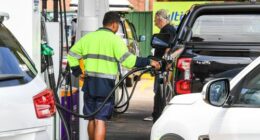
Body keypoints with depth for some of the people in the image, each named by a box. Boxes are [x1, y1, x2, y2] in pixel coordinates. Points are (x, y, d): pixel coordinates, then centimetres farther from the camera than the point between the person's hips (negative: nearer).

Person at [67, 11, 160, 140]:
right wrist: (148, 62, -12)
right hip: (106, 84, -5)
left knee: (91, 119, 17)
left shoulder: (88, 37, 13)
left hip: (89, 83, 5)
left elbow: (72, 54, 17)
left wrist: (77, 72, 19)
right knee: (100, 120, -7)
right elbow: (127, 60, -17)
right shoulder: (115, 40, -6)